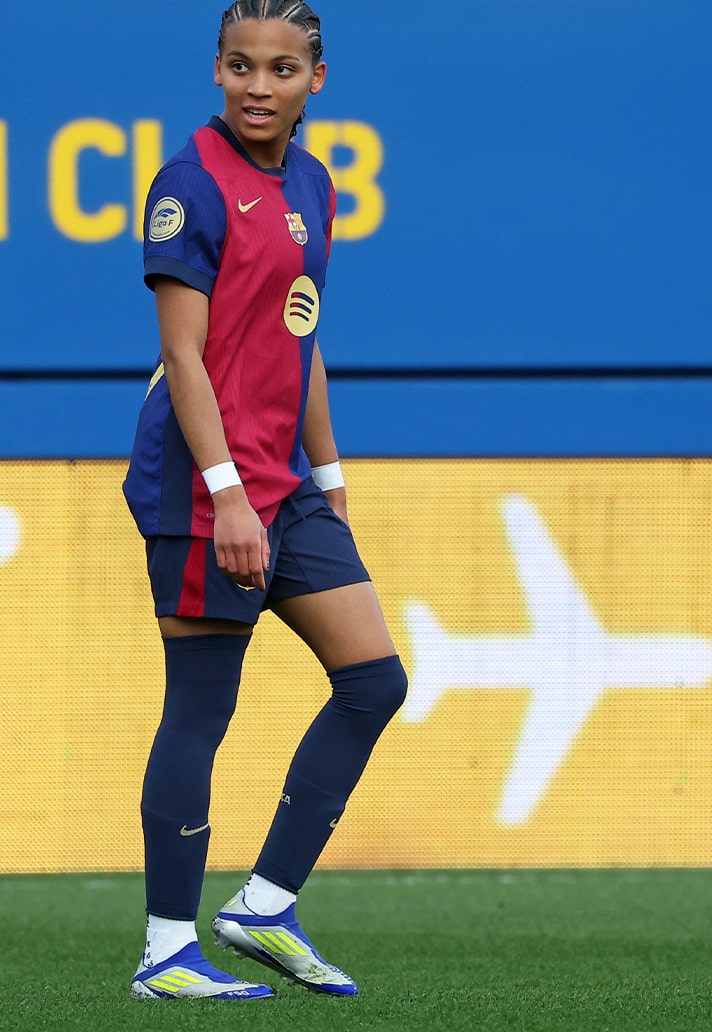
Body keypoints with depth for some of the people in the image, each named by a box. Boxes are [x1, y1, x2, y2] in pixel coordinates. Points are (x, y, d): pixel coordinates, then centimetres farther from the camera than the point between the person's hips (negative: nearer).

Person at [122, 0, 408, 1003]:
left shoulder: (311, 185, 13)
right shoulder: (194, 182, -11)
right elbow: (184, 354, -16)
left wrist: (329, 479, 20)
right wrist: (228, 493, -21)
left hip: (285, 485, 9)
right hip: (205, 480, -9)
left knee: (374, 680, 6)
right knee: (200, 709, -4)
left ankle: (265, 906, 13)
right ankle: (167, 952, 5)